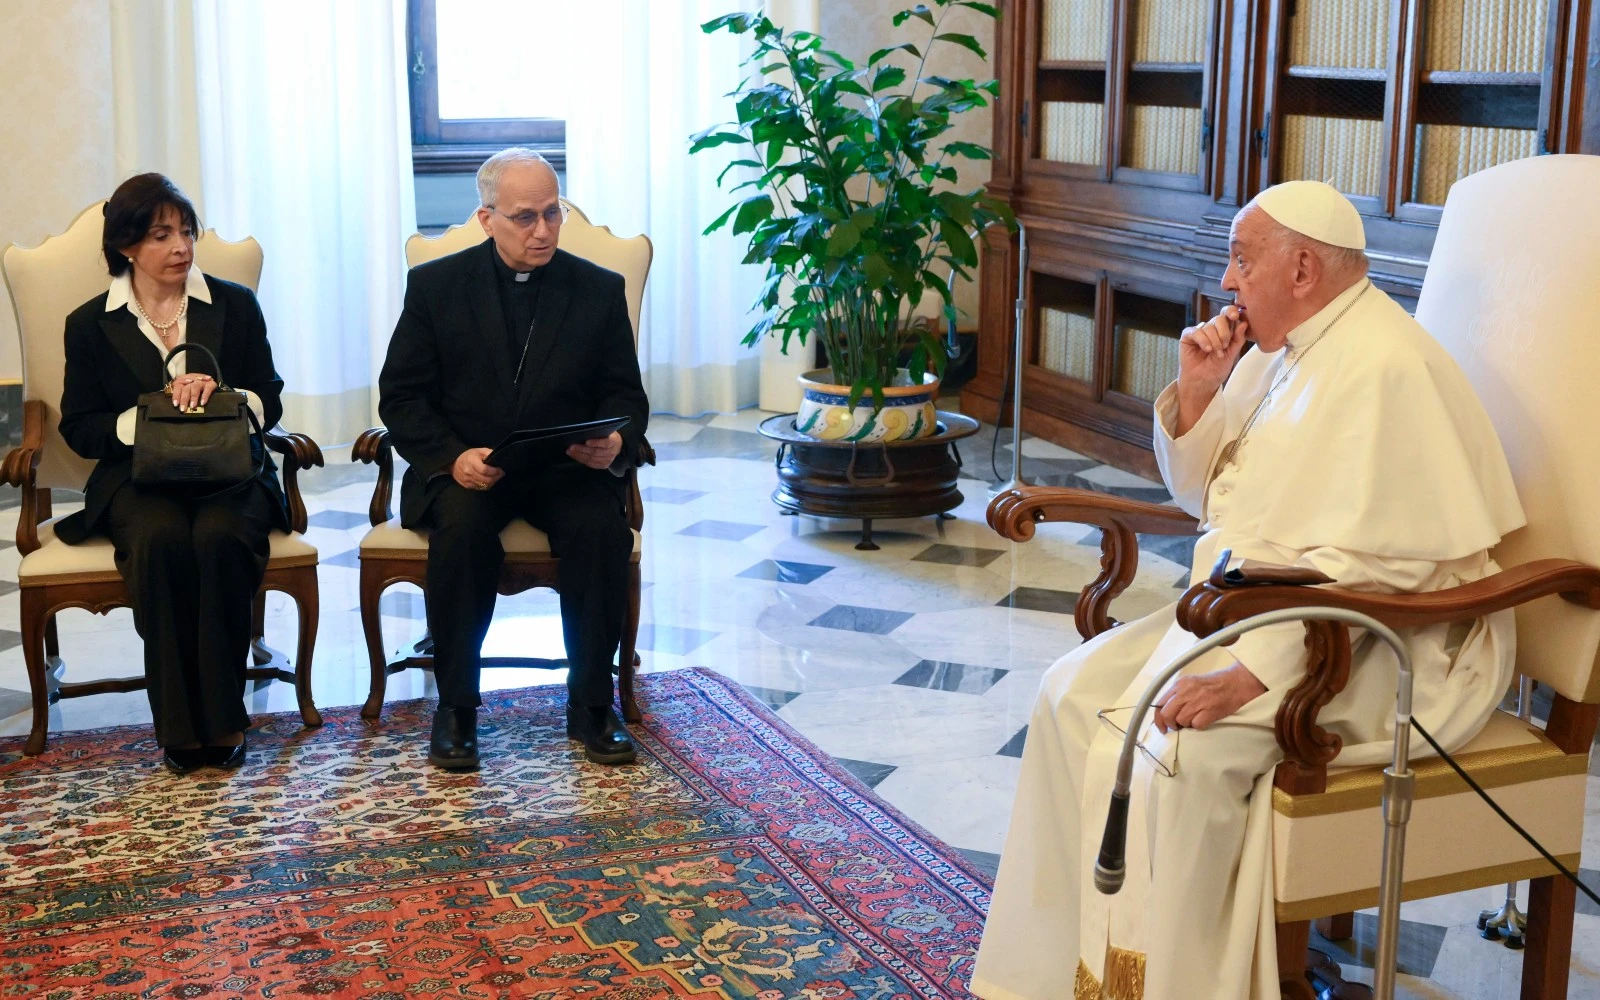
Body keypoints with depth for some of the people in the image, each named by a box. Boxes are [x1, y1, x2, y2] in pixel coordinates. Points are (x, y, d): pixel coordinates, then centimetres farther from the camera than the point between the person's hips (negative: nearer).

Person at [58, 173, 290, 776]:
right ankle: (179, 726, -25)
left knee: (219, 536, -35)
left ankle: (222, 719, -23)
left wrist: (222, 395, -13)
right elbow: (79, 428, 6)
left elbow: (269, 401, 10)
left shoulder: (234, 305, 11)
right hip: (137, 478, 0)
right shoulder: (91, 325, 9)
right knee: (162, 539, -35)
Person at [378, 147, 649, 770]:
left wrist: (616, 441, -17)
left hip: (566, 468, 1)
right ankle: (456, 706, -17)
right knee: (462, 530, -33)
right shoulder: (435, 284, 3)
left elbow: (625, 394, 8)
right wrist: (451, 457, -18)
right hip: (464, 467, -1)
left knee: (603, 531, -30)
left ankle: (591, 704, -13)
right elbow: (400, 396, 1)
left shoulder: (599, 289, 6)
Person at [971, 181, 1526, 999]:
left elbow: (1365, 564, -27)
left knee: (1179, 752, -29)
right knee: (1073, 695, -3)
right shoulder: (1277, 351, 11)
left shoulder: (1381, 368, -20)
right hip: (1252, 609, 10)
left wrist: (1250, 671, -30)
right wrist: (1197, 393, 0)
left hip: (1375, 640, -10)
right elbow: (1203, 494, 18)